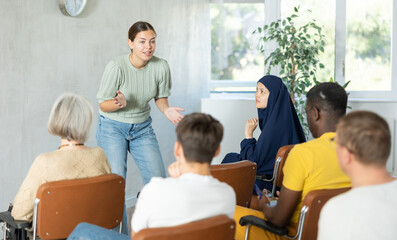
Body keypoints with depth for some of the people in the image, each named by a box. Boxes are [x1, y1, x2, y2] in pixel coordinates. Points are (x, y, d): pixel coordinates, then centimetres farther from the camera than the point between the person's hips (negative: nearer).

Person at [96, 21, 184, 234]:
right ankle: (119, 234, 5)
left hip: (142, 127, 4)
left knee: (158, 180, -2)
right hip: (113, 128, -3)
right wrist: (119, 103, -34)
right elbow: (103, 105, -13)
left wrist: (167, 110, -17)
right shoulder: (116, 67, -21)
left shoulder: (161, 67, -11)